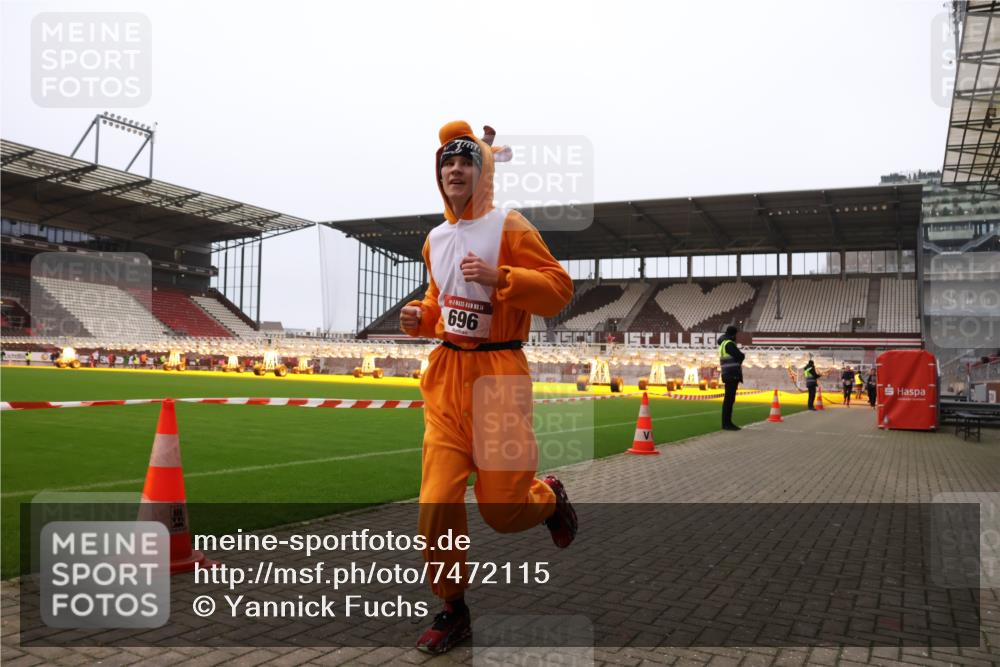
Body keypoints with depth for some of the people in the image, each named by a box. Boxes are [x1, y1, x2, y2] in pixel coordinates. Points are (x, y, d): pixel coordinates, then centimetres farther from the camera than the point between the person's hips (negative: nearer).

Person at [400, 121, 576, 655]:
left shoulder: (509, 227, -5)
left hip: (497, 372, -5)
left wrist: (498, 277, -24)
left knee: (503, 507, 0)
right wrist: (419, 316, 6)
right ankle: (452, 610, 17)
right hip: (445, 374, 5)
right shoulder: (435, 239, 14)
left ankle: (549, 496, 36)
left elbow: (559, 288, -11)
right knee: (436, 502, -1)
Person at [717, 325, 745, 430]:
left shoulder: (724, 343, 19)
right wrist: (743, 355, 5)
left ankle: (728, 423, 13)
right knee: (729, 399, -9)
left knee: (730, 399, 10)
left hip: (731, 376, 10)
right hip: (731, 375, -10)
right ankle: (726, 423, -8)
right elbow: (740, 356, -16)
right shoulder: (729, 344, -13)